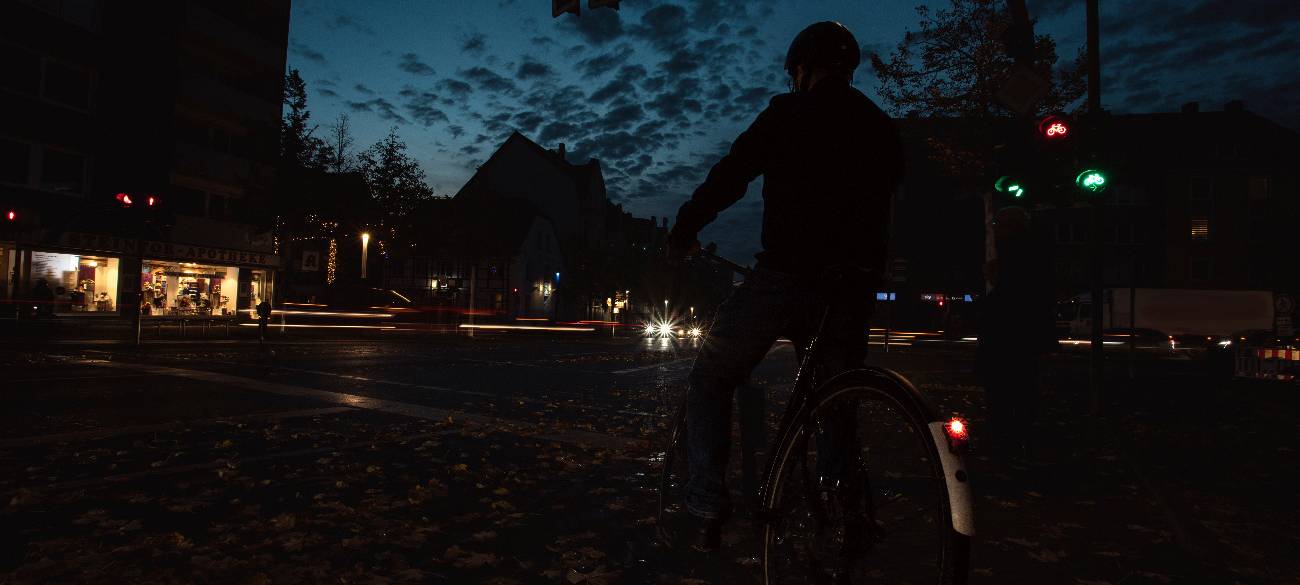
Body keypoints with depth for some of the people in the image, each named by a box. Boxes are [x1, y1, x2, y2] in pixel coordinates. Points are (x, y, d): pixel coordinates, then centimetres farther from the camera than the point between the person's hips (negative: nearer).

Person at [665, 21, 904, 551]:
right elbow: (878, 211, 21)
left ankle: (707, 511, 4)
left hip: (786, 278, -5)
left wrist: (683, 232, 8)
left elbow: (728, 176, -4)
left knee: (711, 380, 11)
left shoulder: (789, 113, 1)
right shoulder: (883, 129, 18)